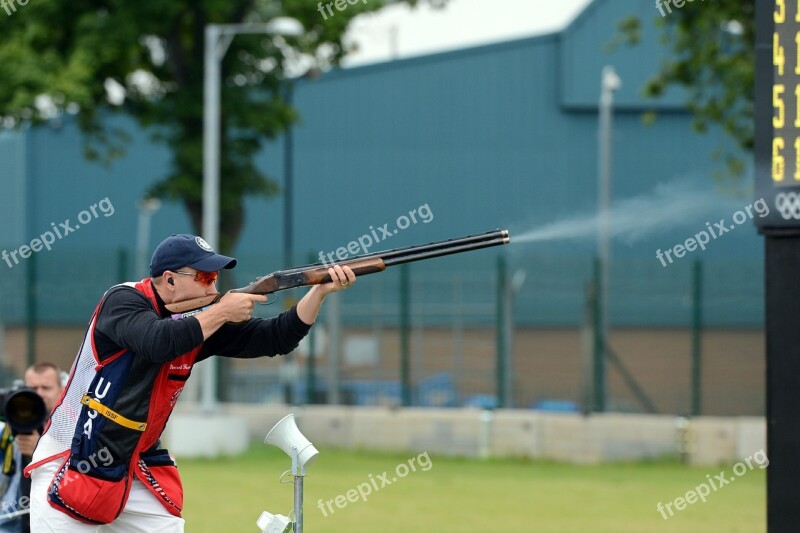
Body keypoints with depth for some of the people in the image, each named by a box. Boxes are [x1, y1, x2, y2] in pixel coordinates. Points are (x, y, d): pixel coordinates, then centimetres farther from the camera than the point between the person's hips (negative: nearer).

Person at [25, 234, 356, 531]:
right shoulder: (123, 301, -14)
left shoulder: (195, 324, 3)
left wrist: (321, 290, -10)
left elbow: (276, 338, 3)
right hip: (70, 467, -6)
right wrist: (222, 313, -23)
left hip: (138, 469, 7)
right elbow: (158, 342, -34)